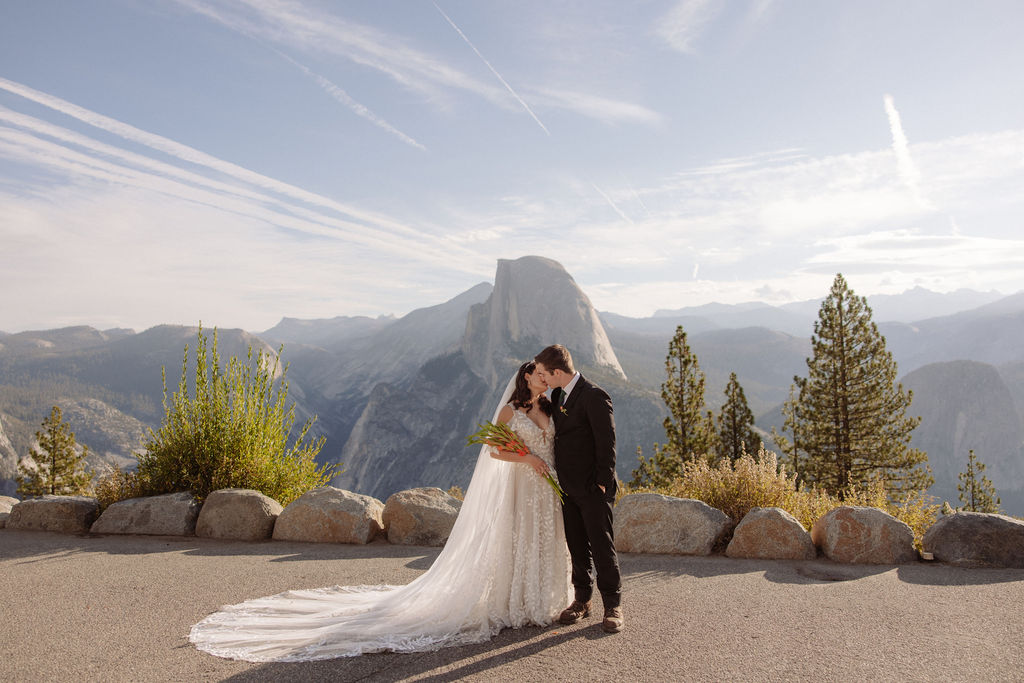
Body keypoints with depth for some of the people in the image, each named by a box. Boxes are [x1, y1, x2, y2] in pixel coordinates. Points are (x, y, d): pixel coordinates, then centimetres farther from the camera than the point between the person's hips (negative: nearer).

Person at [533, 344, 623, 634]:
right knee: (577, 547, 13)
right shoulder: (557, 395, 11)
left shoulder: (594, 396, -15)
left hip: (593, 488, -7)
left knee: (602, 547, 0)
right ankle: (582, 601, 25)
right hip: (567, 487, 7)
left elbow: (607, 441, -15)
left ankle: (613, 607, 11)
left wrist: (603, 483, -15)